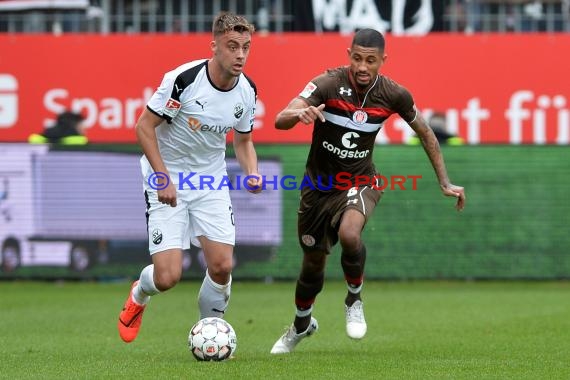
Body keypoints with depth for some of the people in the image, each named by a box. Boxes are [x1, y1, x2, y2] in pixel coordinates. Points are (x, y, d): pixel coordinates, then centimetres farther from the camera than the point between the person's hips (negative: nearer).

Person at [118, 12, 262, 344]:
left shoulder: (247, 91, -4)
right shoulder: (184, 79, -22)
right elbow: (144, 126, -14)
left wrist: (252, 173, -8)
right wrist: (164, 177, -20)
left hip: (212, 182, 5)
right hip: (168, 182, -4)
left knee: (222, 267, -10)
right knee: (168, 276, -13)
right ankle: (139, 296, 25)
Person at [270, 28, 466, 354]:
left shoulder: (394, 95, -13)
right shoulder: (329, 84, -21)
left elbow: (425, 132, 5)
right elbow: (280, 121, -32)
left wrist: (445, 183, 5)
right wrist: (299, 113, -56)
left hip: (360, 182, -1)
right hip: (320, 183, 1)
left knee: (349, 233, -32)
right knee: (313, 260, 13)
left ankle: (355, 299, -3)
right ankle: (302, 324, 44)